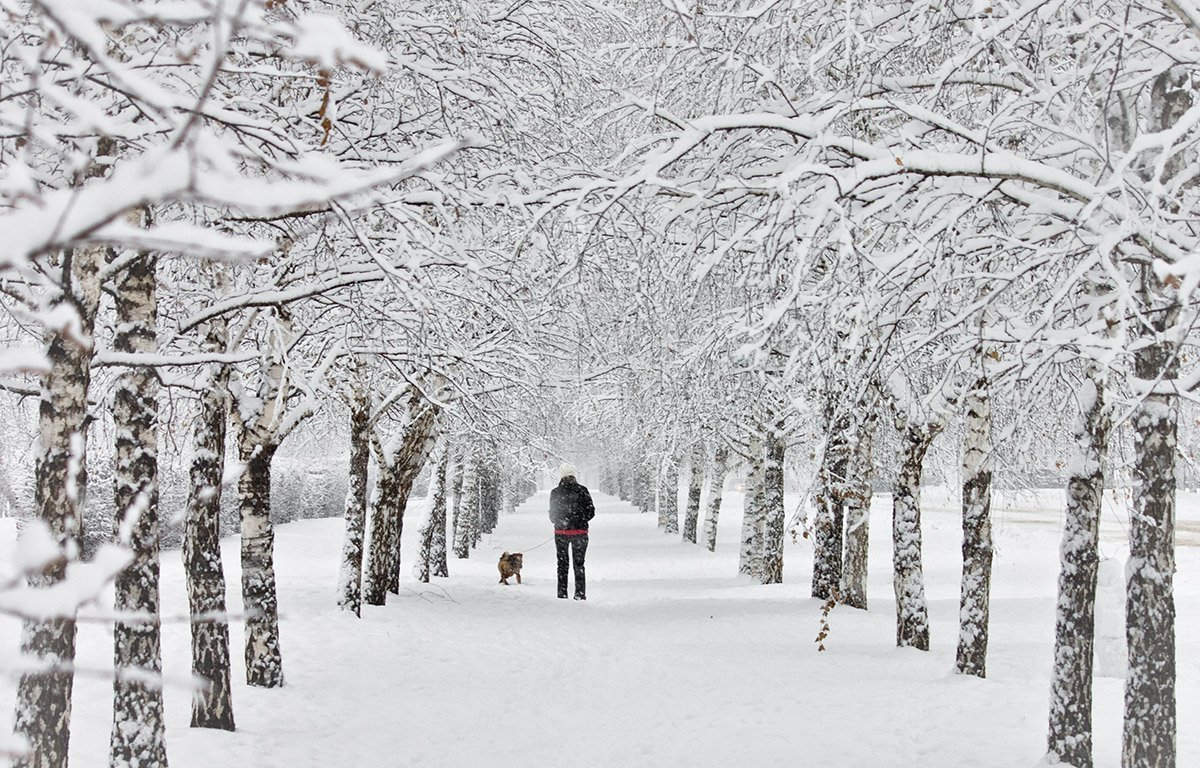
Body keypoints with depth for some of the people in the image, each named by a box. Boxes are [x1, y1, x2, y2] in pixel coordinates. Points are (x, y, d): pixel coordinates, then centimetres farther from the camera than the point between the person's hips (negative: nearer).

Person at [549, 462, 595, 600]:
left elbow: (552, 515, 1)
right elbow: (591, 512, -2)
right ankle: (580, 594, 3)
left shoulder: (555, 493, -4)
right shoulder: (582, 490, -5)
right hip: (580, 532, 0)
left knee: (562, 564, 12)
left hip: (561, 532, 0)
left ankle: (562, 593, 10)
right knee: (579, 564, 9)